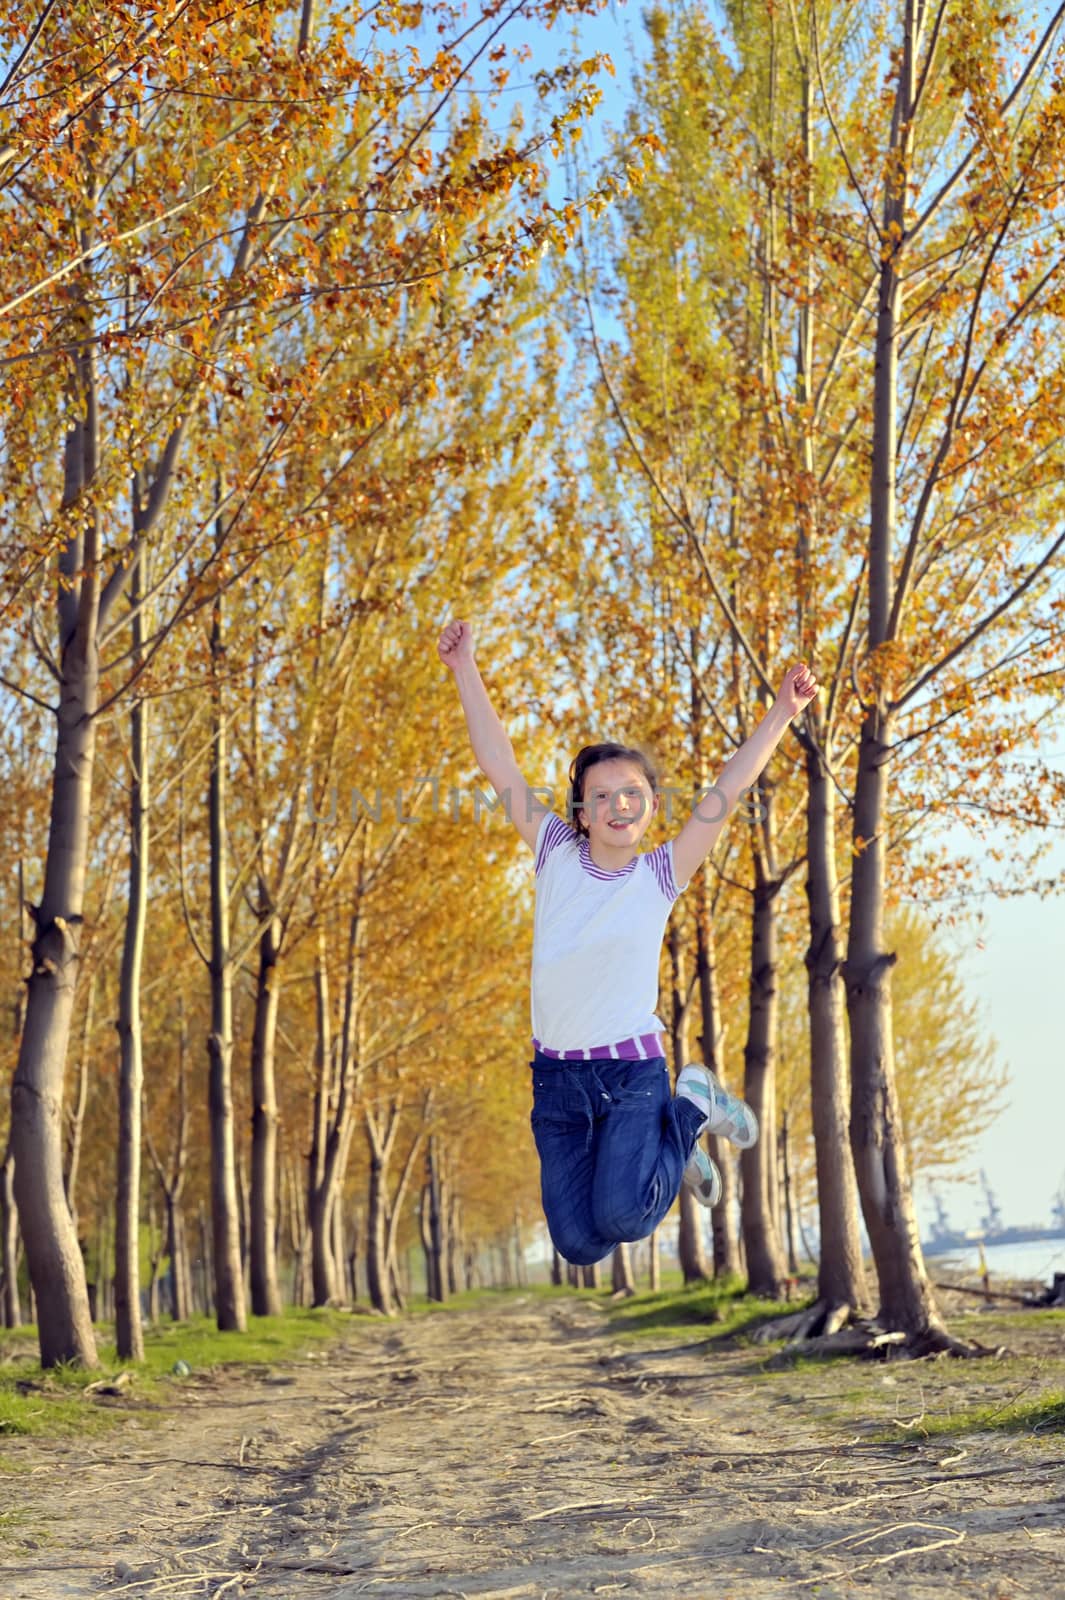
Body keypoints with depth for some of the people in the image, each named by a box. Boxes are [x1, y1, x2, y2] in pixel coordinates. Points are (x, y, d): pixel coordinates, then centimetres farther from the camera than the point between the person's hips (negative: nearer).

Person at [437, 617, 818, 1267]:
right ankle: (664, 1157, 29)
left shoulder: (661, 875, -2)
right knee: (579, 1244, -1)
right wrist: (466, 668, -5)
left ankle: (691, 1108, 8)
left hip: (632, 1070, -2)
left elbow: (730, 788, -7)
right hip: (556, 1075, 3)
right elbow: (500, 766, -1)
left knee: (620, 1219, -21)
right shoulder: (557, 857, 2)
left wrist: (783, 712, -13)